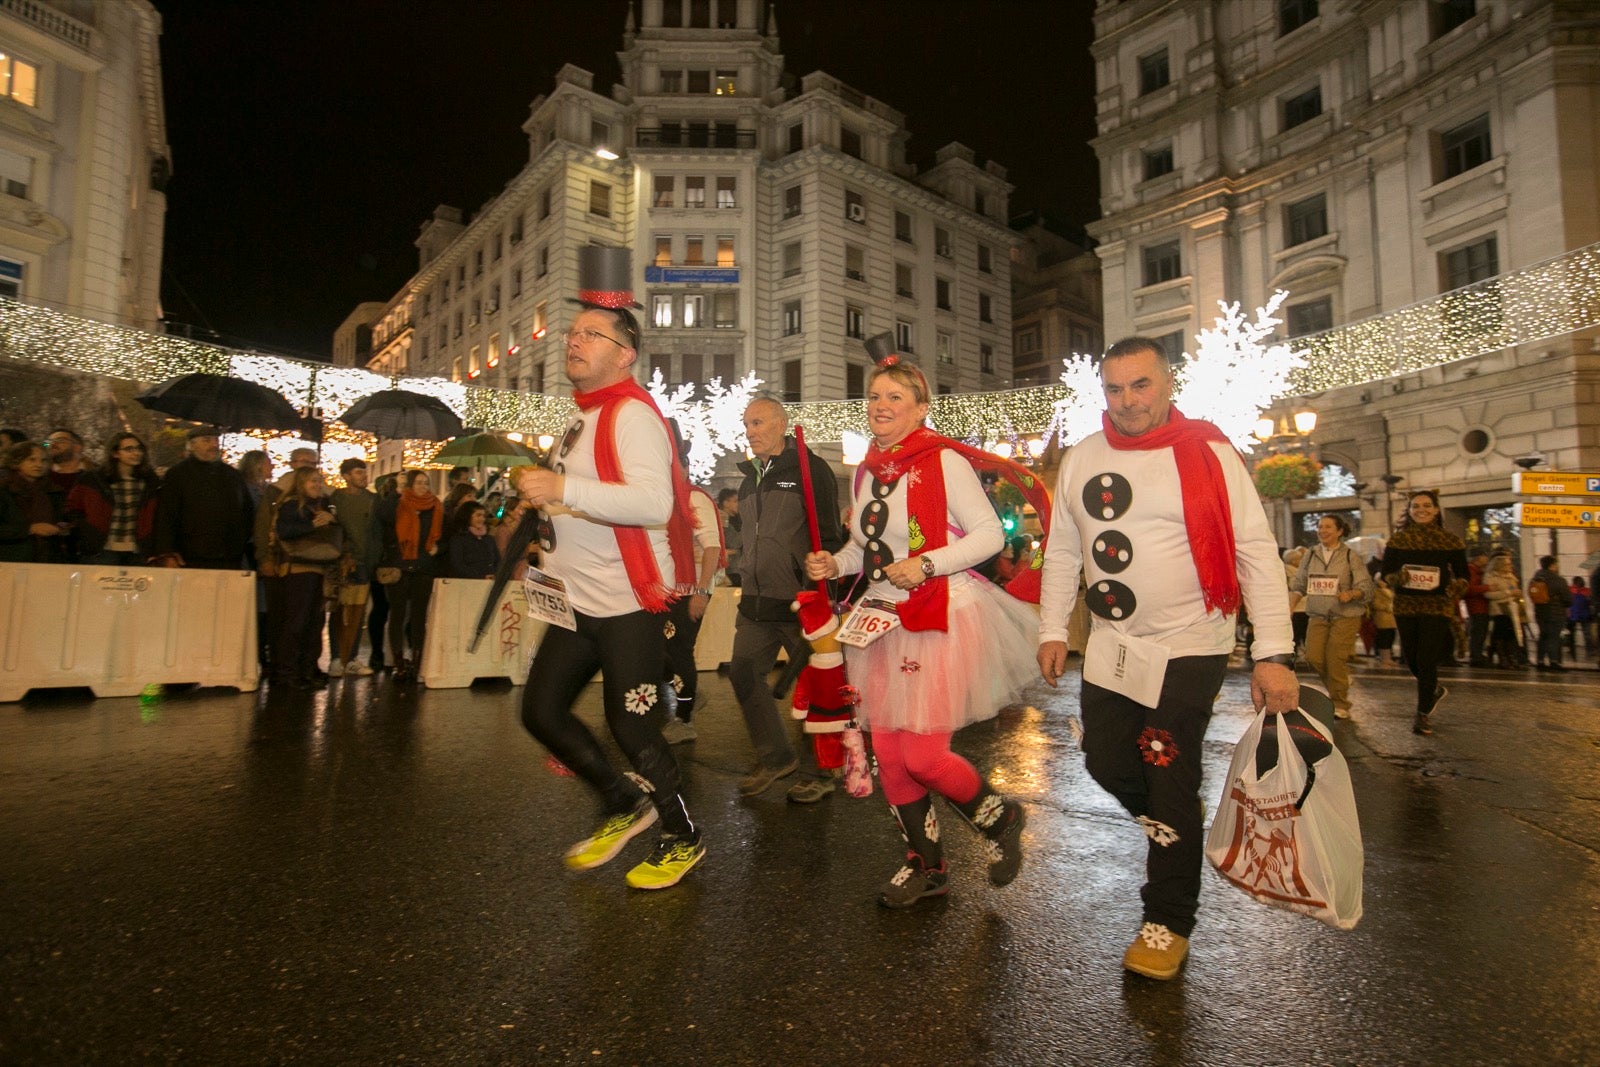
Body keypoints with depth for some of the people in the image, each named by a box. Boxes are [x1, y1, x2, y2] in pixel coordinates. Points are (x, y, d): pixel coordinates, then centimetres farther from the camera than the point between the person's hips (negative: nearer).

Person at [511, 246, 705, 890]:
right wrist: (545, 498, 16)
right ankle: (623, 804, 33)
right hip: (582, 600, 10)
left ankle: (682, 840, 23)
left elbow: (654, 501, -31)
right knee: (541, 711, 13)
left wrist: (563, 488, -33)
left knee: (630, 727, -2)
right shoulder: (585, 416, 17)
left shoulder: (631, 413, -14)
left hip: (629, 602, -10)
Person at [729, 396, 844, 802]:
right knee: (743, 674, 6)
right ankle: (775, 757, 23)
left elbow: (830, 536, -11)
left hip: (800, 601, -7)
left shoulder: (810, 470, -6)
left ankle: (820, 772, 18)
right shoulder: (750, 480, 17)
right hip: (756, 603, 8)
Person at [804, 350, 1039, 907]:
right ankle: (925, 864, 30)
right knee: (888, 752, 9)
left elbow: (990, 534, -11)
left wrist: (927, 564, -23)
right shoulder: (868, 471, 11)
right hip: (884, 620, 7)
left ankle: (1000, 818, 26)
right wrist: (834, 563, 1)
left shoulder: (944, 460, -10)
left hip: (941, 619, -7)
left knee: (923, 754, -7)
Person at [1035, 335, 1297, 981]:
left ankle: (1168, 924, 19)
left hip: (1189, 645, -5)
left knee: (1170, 783, -1)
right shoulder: (1082, 460, 4)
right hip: (1110, 643, 5)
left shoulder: (1208, 455, -10)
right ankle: (1172, 828, 44)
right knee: (1106, 763, 11)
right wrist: (1052, 629, 6)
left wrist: (1273, 653, -17)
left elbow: (1257, 554, -11)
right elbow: (1062, 551, 11)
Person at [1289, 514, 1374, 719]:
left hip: (1345, 616, -3)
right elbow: (1298, 585, 11)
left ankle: (1340, 704, 10)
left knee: (1336, 659, -7)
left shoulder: (1350, 556, -1)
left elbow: (1366, 587, -4)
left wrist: (1350, 594, -23)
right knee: (1313, 657, -5)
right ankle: (1340, 684, 24)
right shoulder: (1311, 555, 8)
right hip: (1317, 616, 4)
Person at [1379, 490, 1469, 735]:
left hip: (1437, 606, -2)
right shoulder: (1397, 539, 5)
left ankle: (1423, 714, 8)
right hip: (1406, 606, 2)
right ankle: (1435, 690, 41)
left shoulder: (1450, 541, 3)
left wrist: (1456, 587, -14)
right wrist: (1397, 578, -16)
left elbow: (1462, 574, 7)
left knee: (1427, 659, -6)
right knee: (1412, 658, 9)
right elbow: (1385, 573, 6)